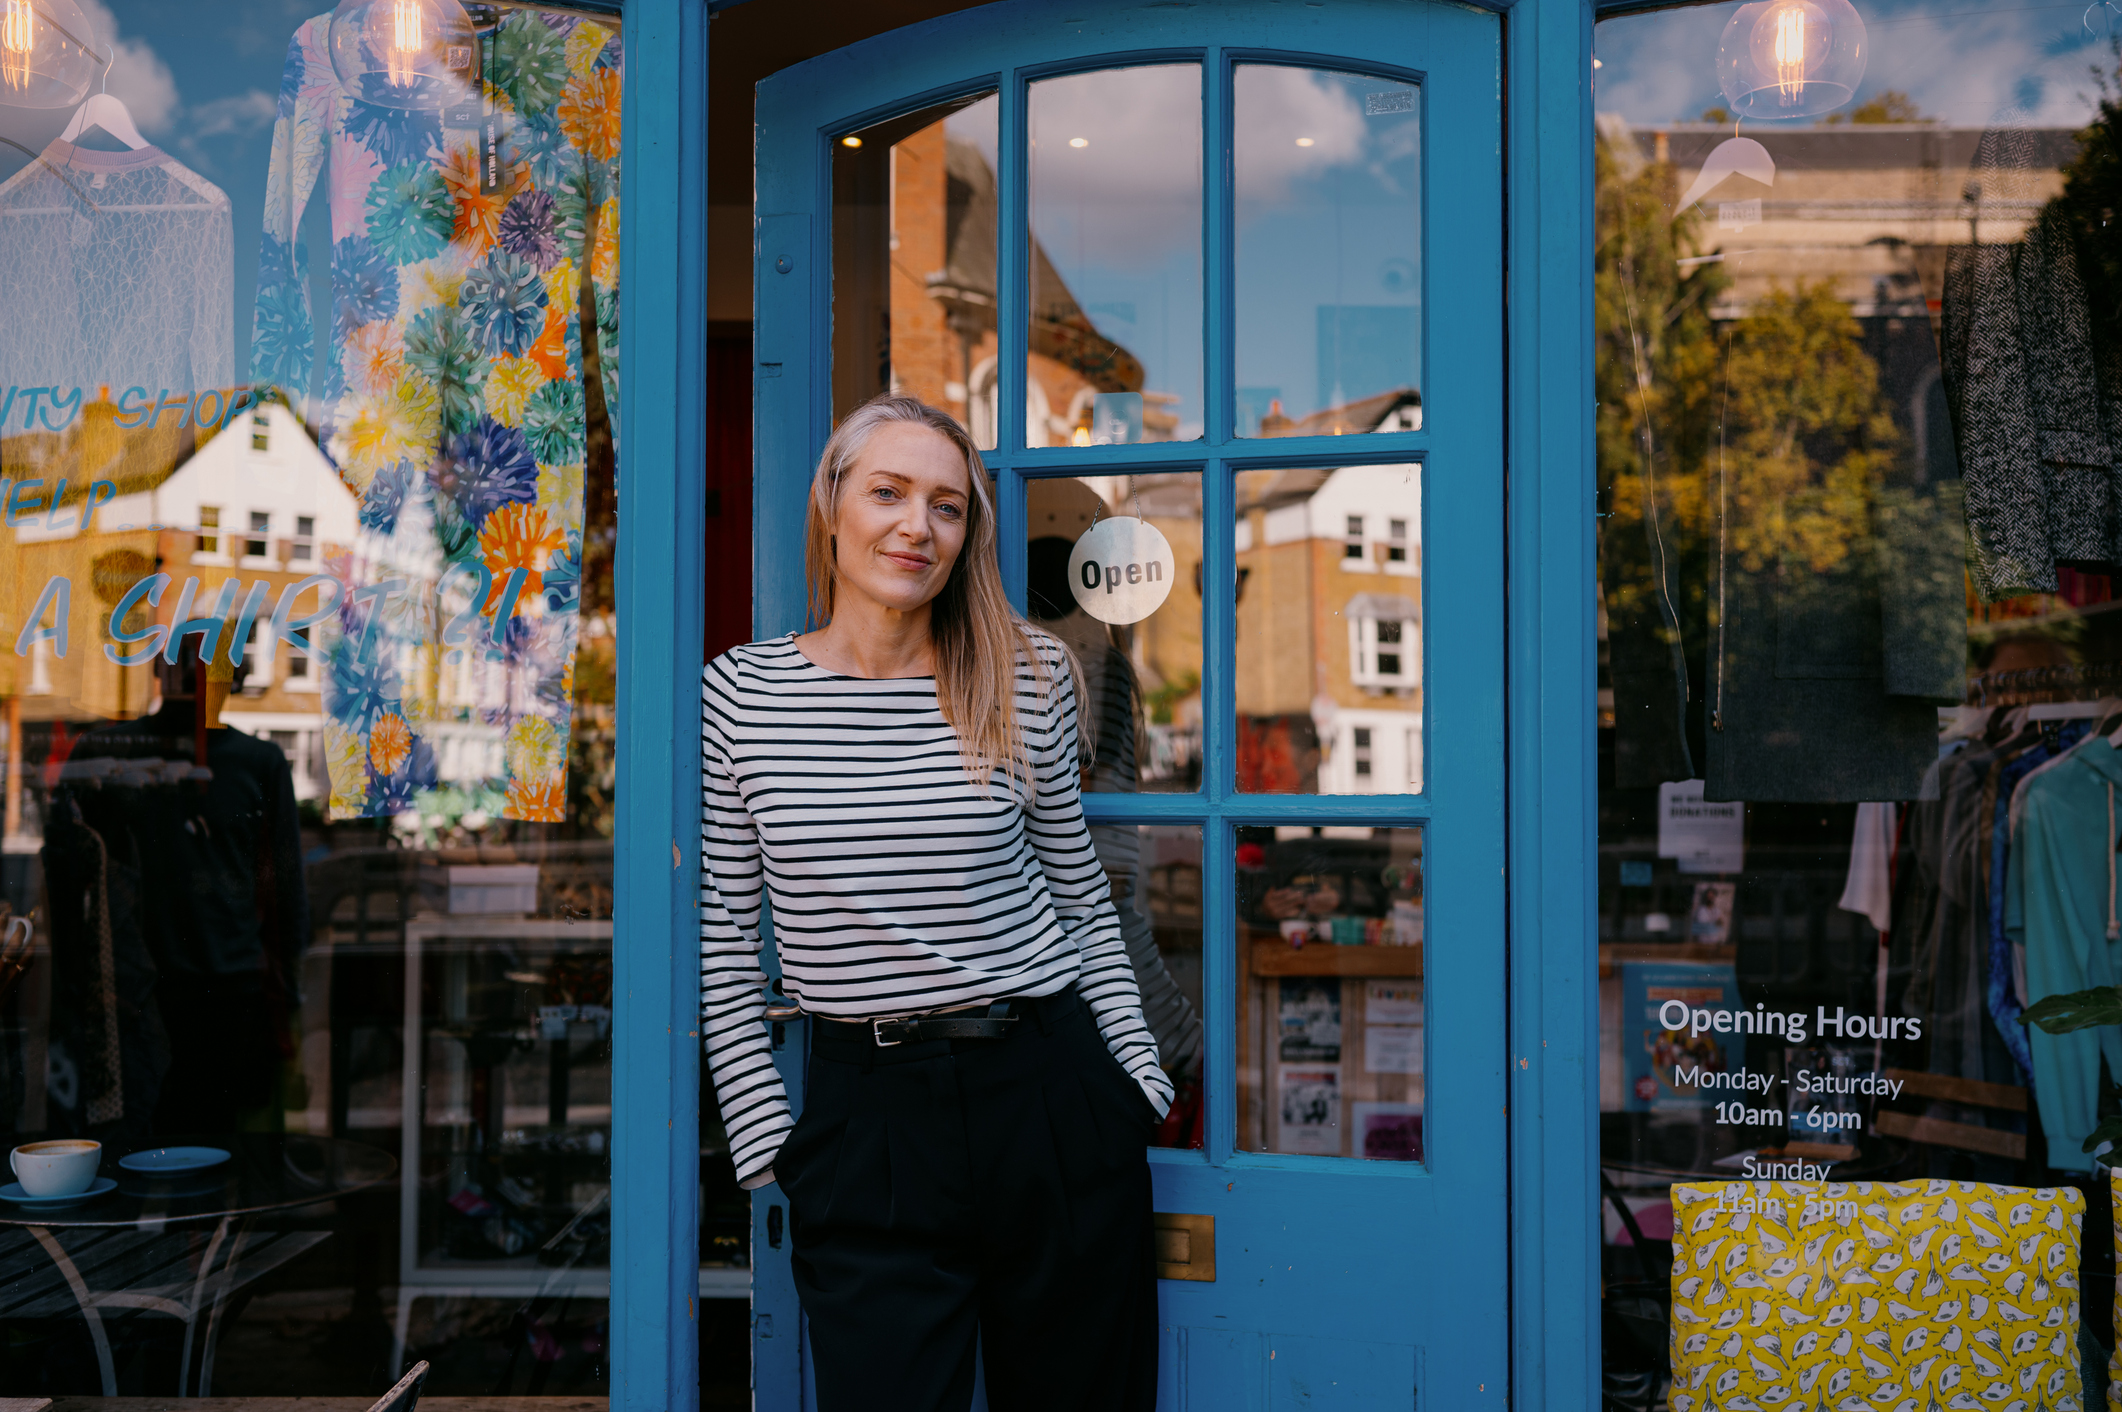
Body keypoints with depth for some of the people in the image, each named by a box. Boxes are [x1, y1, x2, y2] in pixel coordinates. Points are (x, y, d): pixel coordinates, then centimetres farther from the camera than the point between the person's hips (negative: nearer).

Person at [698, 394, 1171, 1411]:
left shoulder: (1026, 680, 1)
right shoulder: (735, 694, -1)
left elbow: (1081, 899, 10)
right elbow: (722, 945, 4)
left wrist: (1138, 1077, 8)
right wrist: (764, 1134, 1)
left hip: (1053, 1095, 1)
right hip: (865, 1119, -1)